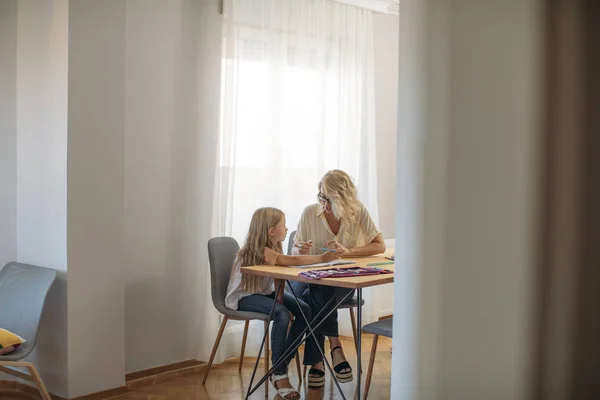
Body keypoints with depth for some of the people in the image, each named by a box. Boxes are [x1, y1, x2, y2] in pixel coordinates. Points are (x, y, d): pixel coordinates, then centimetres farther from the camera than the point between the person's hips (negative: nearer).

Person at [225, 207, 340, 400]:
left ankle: (282, 365, -3)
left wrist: (279, 299, -17)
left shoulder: (274, 247, 1)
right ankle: (279, 374, -22)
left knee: (305, 311, -10)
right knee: (282, 314, -33)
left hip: (265, 292, 9)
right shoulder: (259, 251, -28)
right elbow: (290, 261, -41)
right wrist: (322, 258, -42)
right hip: (243, 297, -9)